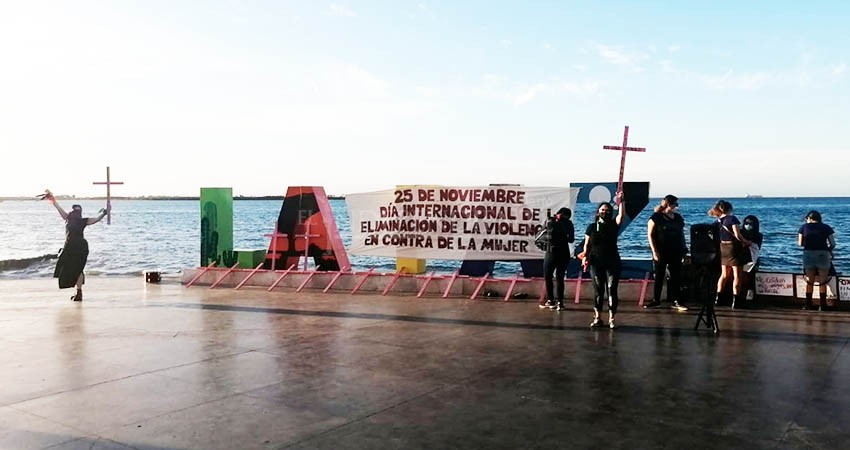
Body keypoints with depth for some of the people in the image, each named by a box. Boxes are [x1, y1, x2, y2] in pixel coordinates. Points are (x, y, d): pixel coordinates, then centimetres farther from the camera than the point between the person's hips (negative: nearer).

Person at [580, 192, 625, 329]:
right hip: (596, 264, 1)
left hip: (612, 263, -1)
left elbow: (622, 215, -12)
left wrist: (621, 201, -23)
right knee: (598, 291, 5)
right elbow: (587, 244, 7)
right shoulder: (592, 227, 7)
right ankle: (597, 318, 11)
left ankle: (611, 319, 3)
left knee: (612, 290, -1)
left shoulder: (613, 225, 5)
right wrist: (585, 256, -7)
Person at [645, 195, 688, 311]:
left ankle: (675, 302, 6)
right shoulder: (656, 217, -5)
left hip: (675, 252, 4)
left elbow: (682, 234, 15)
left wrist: (684, 249, 9)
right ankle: (656, 300, 16)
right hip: (661, 252, -4)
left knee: (676, 277, 1)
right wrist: (654, 251, -14)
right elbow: (650, 235, -7)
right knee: (659, 276, 5)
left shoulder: (678, 218, 10)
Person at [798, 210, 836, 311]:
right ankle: (823, 305, 8)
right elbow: (833, 244, 0)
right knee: (822, 282, 7)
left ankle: (808, 304, 13)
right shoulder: (826, 227, 5)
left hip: (808, 254, 1)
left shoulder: (804, 227, 5)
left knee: (809, 281, 11)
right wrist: (828, 249, 19)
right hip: (823, 254, -1)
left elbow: (800, 243, 2)